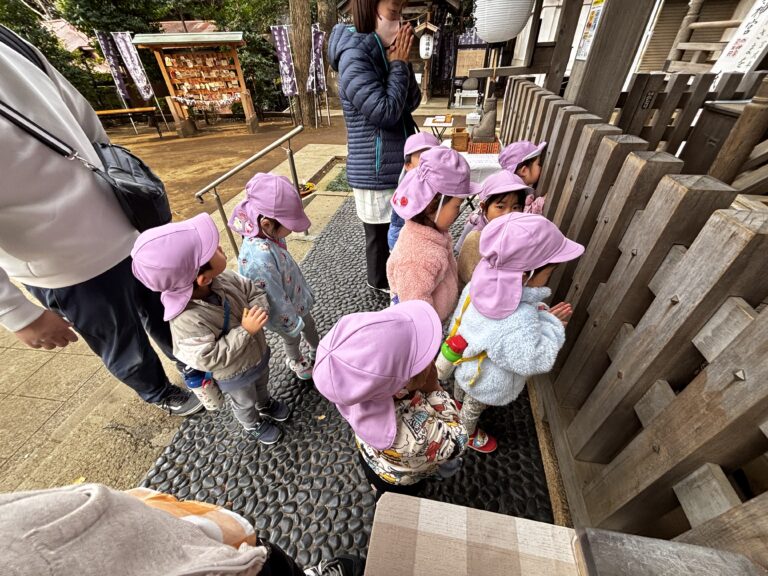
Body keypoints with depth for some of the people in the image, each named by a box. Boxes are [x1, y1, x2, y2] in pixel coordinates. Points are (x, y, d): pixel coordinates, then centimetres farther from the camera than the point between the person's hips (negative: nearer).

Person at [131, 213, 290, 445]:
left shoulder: (224, 277, -23)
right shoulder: (187, 320, -40)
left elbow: (254, 291, -9)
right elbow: (210, 359, -35)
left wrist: (259, 311, -29)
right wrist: (245, 331, -38)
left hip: (258, 352, 6)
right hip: (235, 374, -5)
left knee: (261, 384, 35)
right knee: (245, 402, 27)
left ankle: (266, 404, 67)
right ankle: (253, 425, 59)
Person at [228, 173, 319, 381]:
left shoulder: (269, 235, -15)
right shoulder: (260, 257, -42)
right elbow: (276, 299, -32)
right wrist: (292, 323, -18)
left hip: (296, 297, 7)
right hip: (285, 310, -7)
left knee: (308, 324, 30)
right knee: (293, 338, 22)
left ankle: (318, 350, 58)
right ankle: (297, 363, 54)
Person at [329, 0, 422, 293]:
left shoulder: (381, 52, 10)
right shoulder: (354, 56, -16)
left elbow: (411, 102, 8)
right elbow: (387, 112, -23)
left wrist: (401, 62, -5)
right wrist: (398, 65, -12)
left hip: (394, 165, 9)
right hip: (375, 172, -9)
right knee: (380, 234, 7)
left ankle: (390, 274, 42)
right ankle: (380, 281, 30)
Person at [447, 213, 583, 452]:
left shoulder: (485, 282, -25)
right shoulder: (519, 322, -46)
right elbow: (533, 361, -32)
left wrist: (539, 314, -10)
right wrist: (552, 325, -22)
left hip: (467, 362, 6)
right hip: (487, 381, -5)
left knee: (463, 389, 38)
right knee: (474, 407, 28)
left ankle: (459, 404, 71)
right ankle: (468, 433, 60)